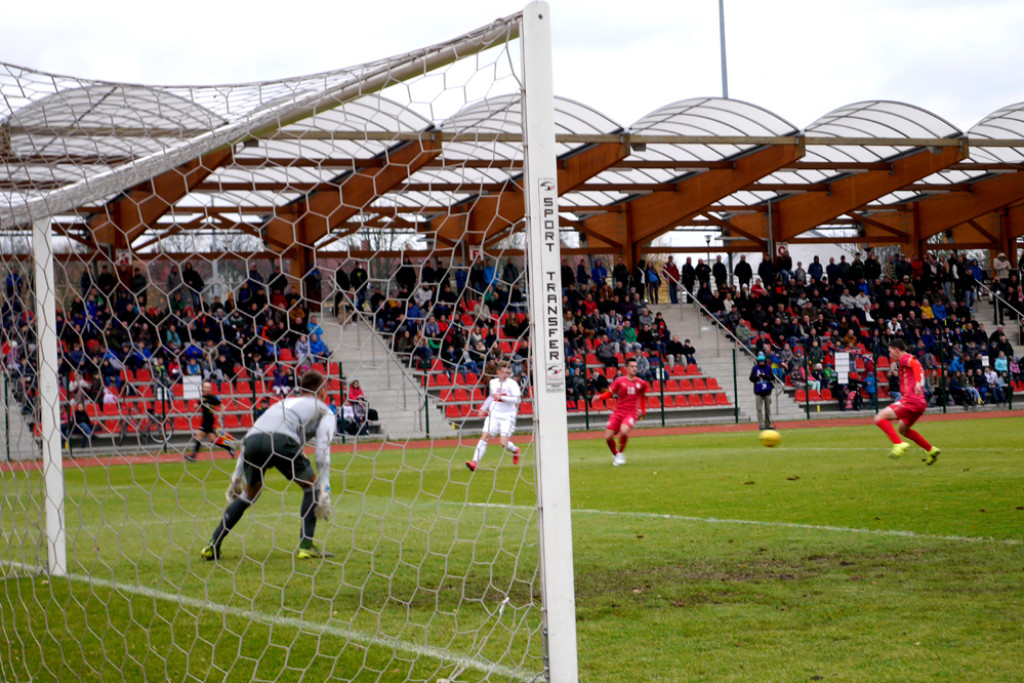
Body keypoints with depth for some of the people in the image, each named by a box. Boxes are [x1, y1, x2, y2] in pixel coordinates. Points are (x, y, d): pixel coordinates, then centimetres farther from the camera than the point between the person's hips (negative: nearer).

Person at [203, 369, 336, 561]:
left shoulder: (283, 403, 40)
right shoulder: (324, 410, 25)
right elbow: (322, 450, 8)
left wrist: (237, 478, 36)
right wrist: (324, 491, 2)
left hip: (252, 441, 5)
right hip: (282, 440, -5)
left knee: (249, 493, 27)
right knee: (312, 485, 18)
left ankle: (212, 546, 22)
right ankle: (305, 546, 7)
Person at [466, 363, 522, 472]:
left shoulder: (512, 384, -7)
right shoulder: (493, 382, 10)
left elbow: (517, 399, -19)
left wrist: (502, 397, -25)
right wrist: (483, 408, 33)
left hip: (507, 417, -4)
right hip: (493, 414, 4)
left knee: (504, 443, -10)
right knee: (485, 437, -12)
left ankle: (515, 450, 25)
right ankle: (475, 462, -16)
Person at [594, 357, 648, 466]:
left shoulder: (641, 383, 4)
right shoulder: (619, 381, 0)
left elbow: (643, 396, 23)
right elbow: (609, 393, 4)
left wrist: (643, 411, 21)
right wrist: (599, 397, -15)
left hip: (631, 414, -1)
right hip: (618, 413, 1)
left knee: (624, 431, -31)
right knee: (608, 437, -5)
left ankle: (620, 453, -5)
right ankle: (615, 454, 26)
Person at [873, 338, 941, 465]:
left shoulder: (905, 358, -3)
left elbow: (916, 364, -25)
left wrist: (918, 382, -40)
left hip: (910, 401, -10)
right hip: (920, 403, 10)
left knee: (880, 418, -15)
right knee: (902, 429, 30)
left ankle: (899, 444, -28)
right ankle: (930, 450, 30)